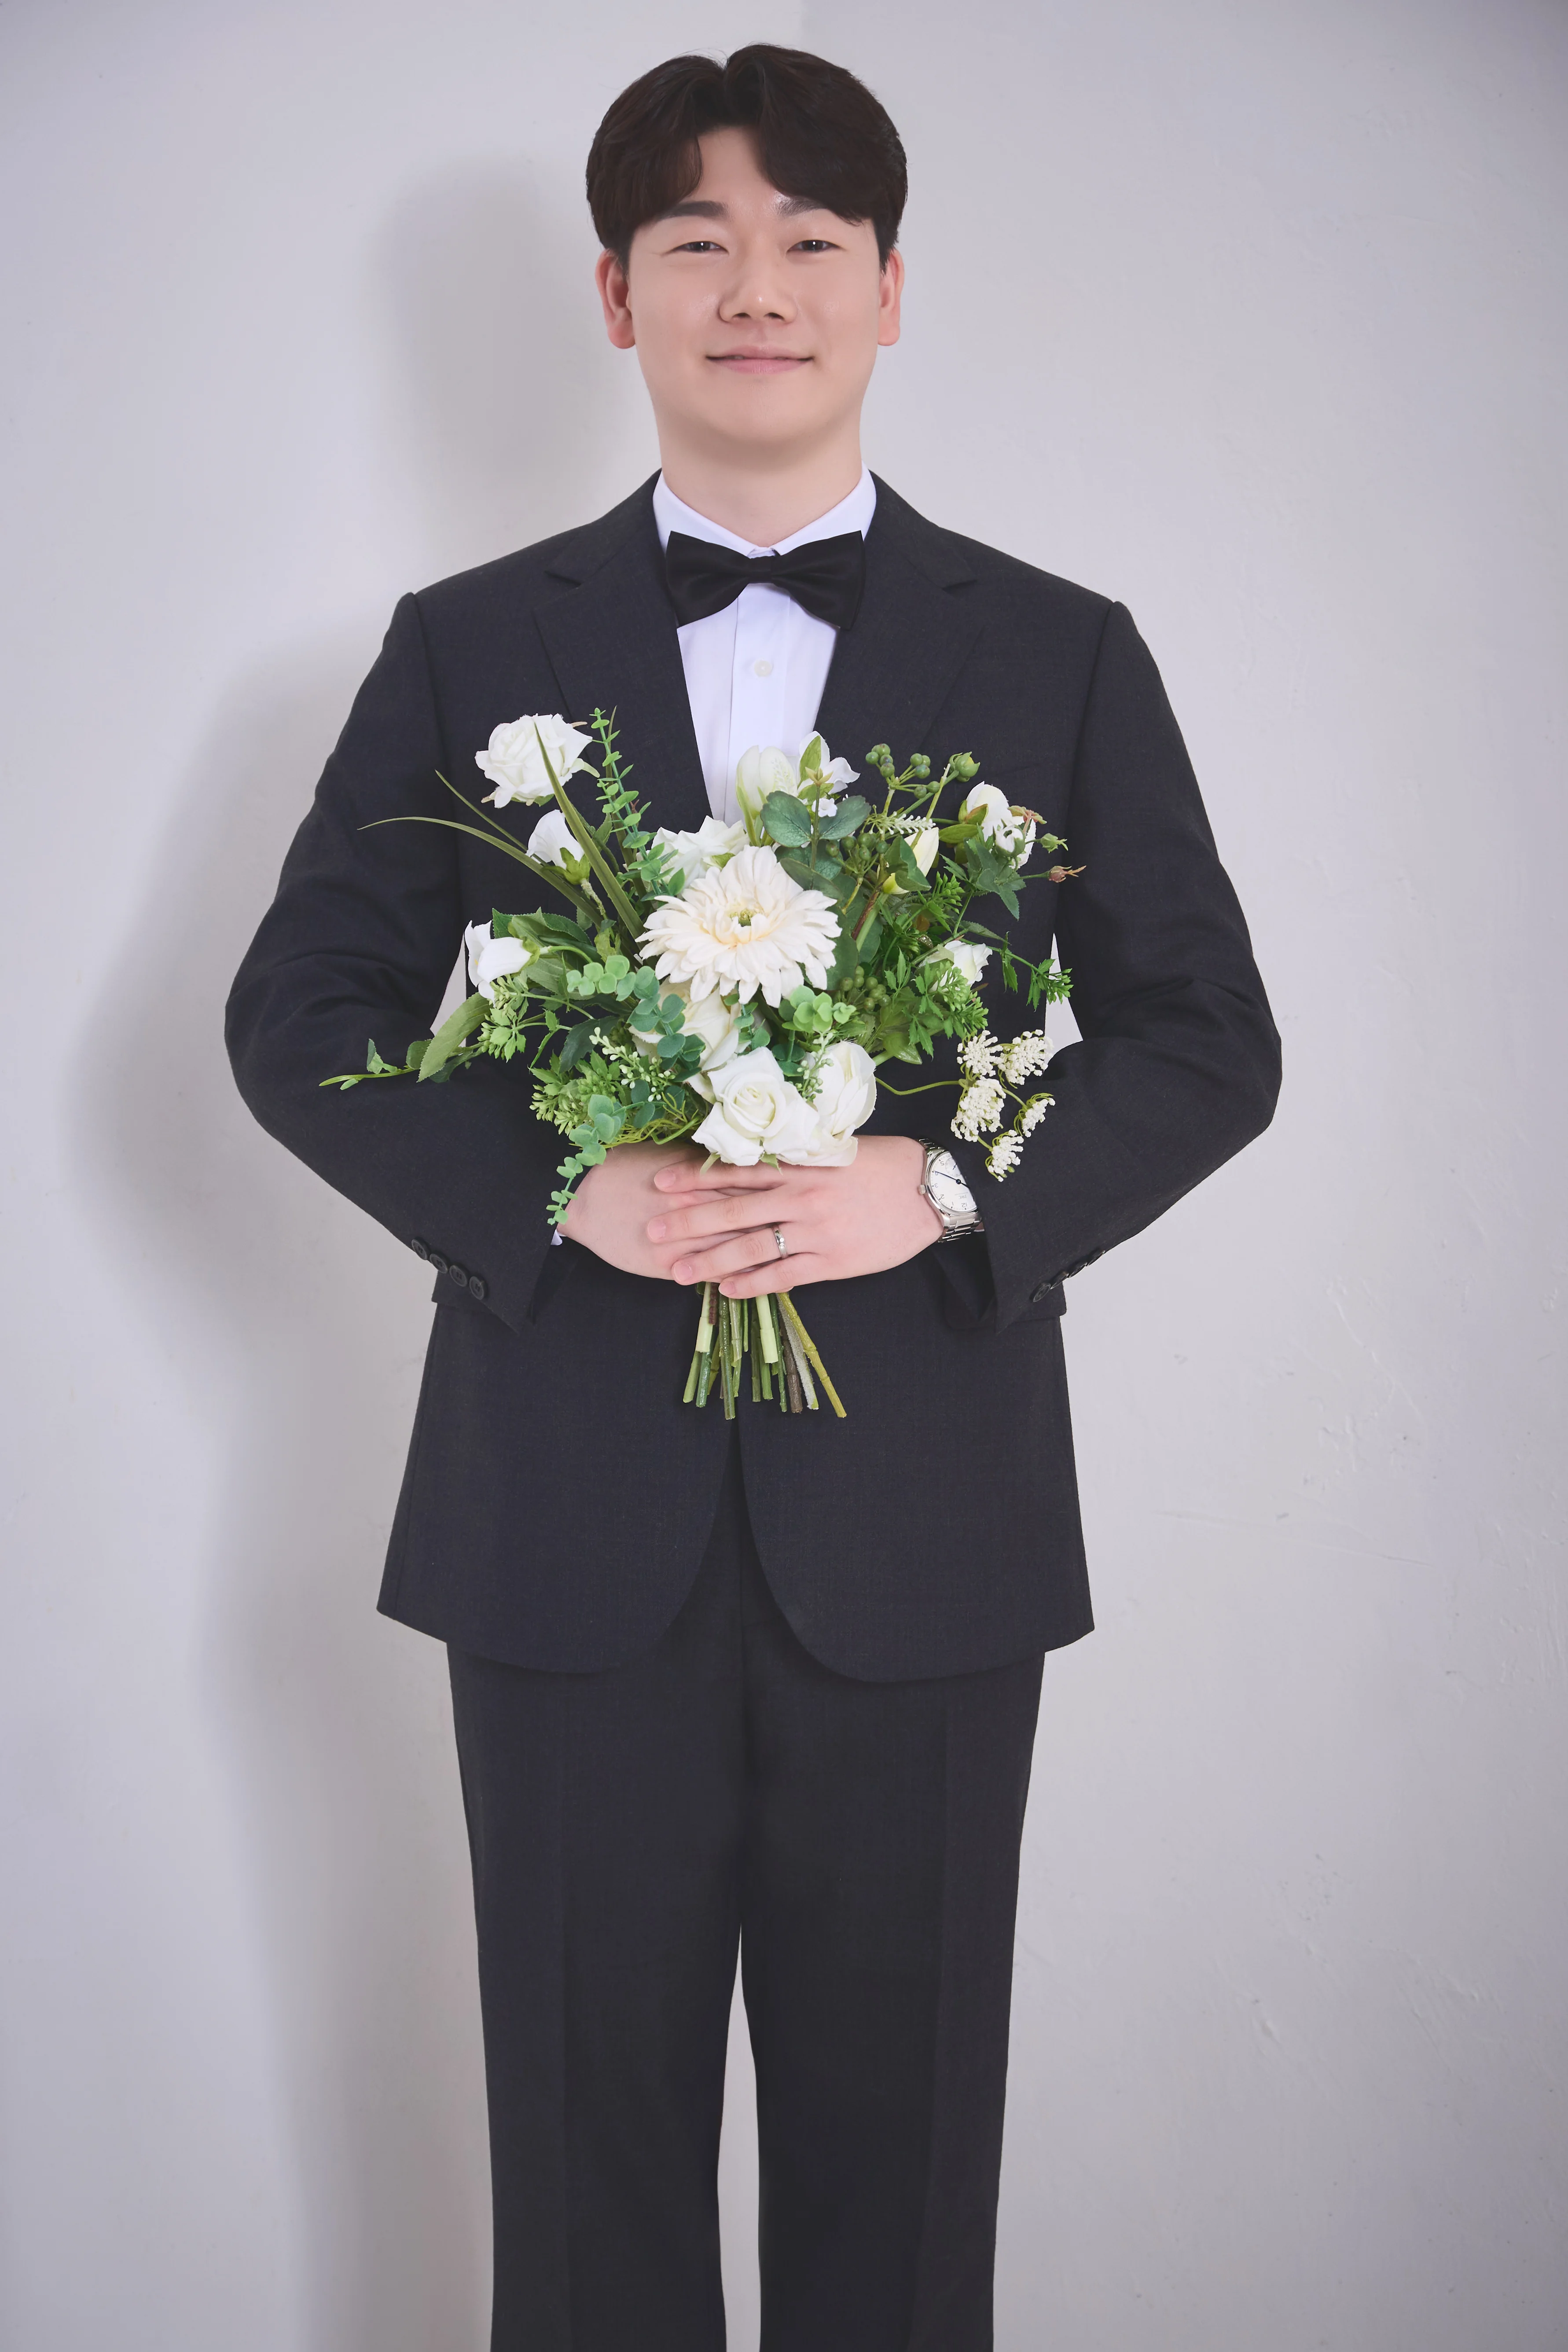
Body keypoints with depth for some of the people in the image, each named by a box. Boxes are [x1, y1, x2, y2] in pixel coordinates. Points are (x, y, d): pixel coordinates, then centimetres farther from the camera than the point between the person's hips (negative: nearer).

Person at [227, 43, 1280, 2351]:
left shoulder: (1062, 659, 6)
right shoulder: (470, 649, 6)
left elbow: (1211, 1038, 4)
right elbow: (296, 1014, 3)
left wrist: (947, 1187, -14)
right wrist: (559, 1192, -14)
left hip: (920, 1511, 0)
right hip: (574, 1515, 1)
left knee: (897, 2135, 13)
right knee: (586, 2119, 13)